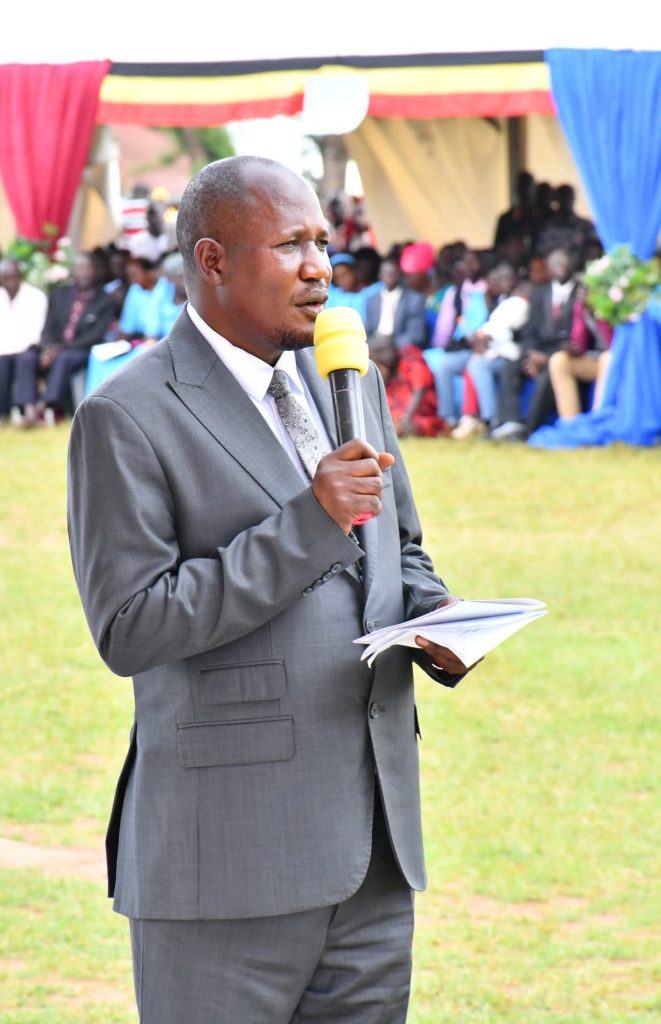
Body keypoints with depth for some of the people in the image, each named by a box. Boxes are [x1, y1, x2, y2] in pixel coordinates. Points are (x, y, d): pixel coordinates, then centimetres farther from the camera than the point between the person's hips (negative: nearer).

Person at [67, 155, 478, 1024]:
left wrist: (431, 619, 2)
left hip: (373, 848, 7)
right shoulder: (126, 418, -9)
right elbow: (127, 630, -16)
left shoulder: (353, 383, 14)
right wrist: (306, 523, -20)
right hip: (228, 853, -6)